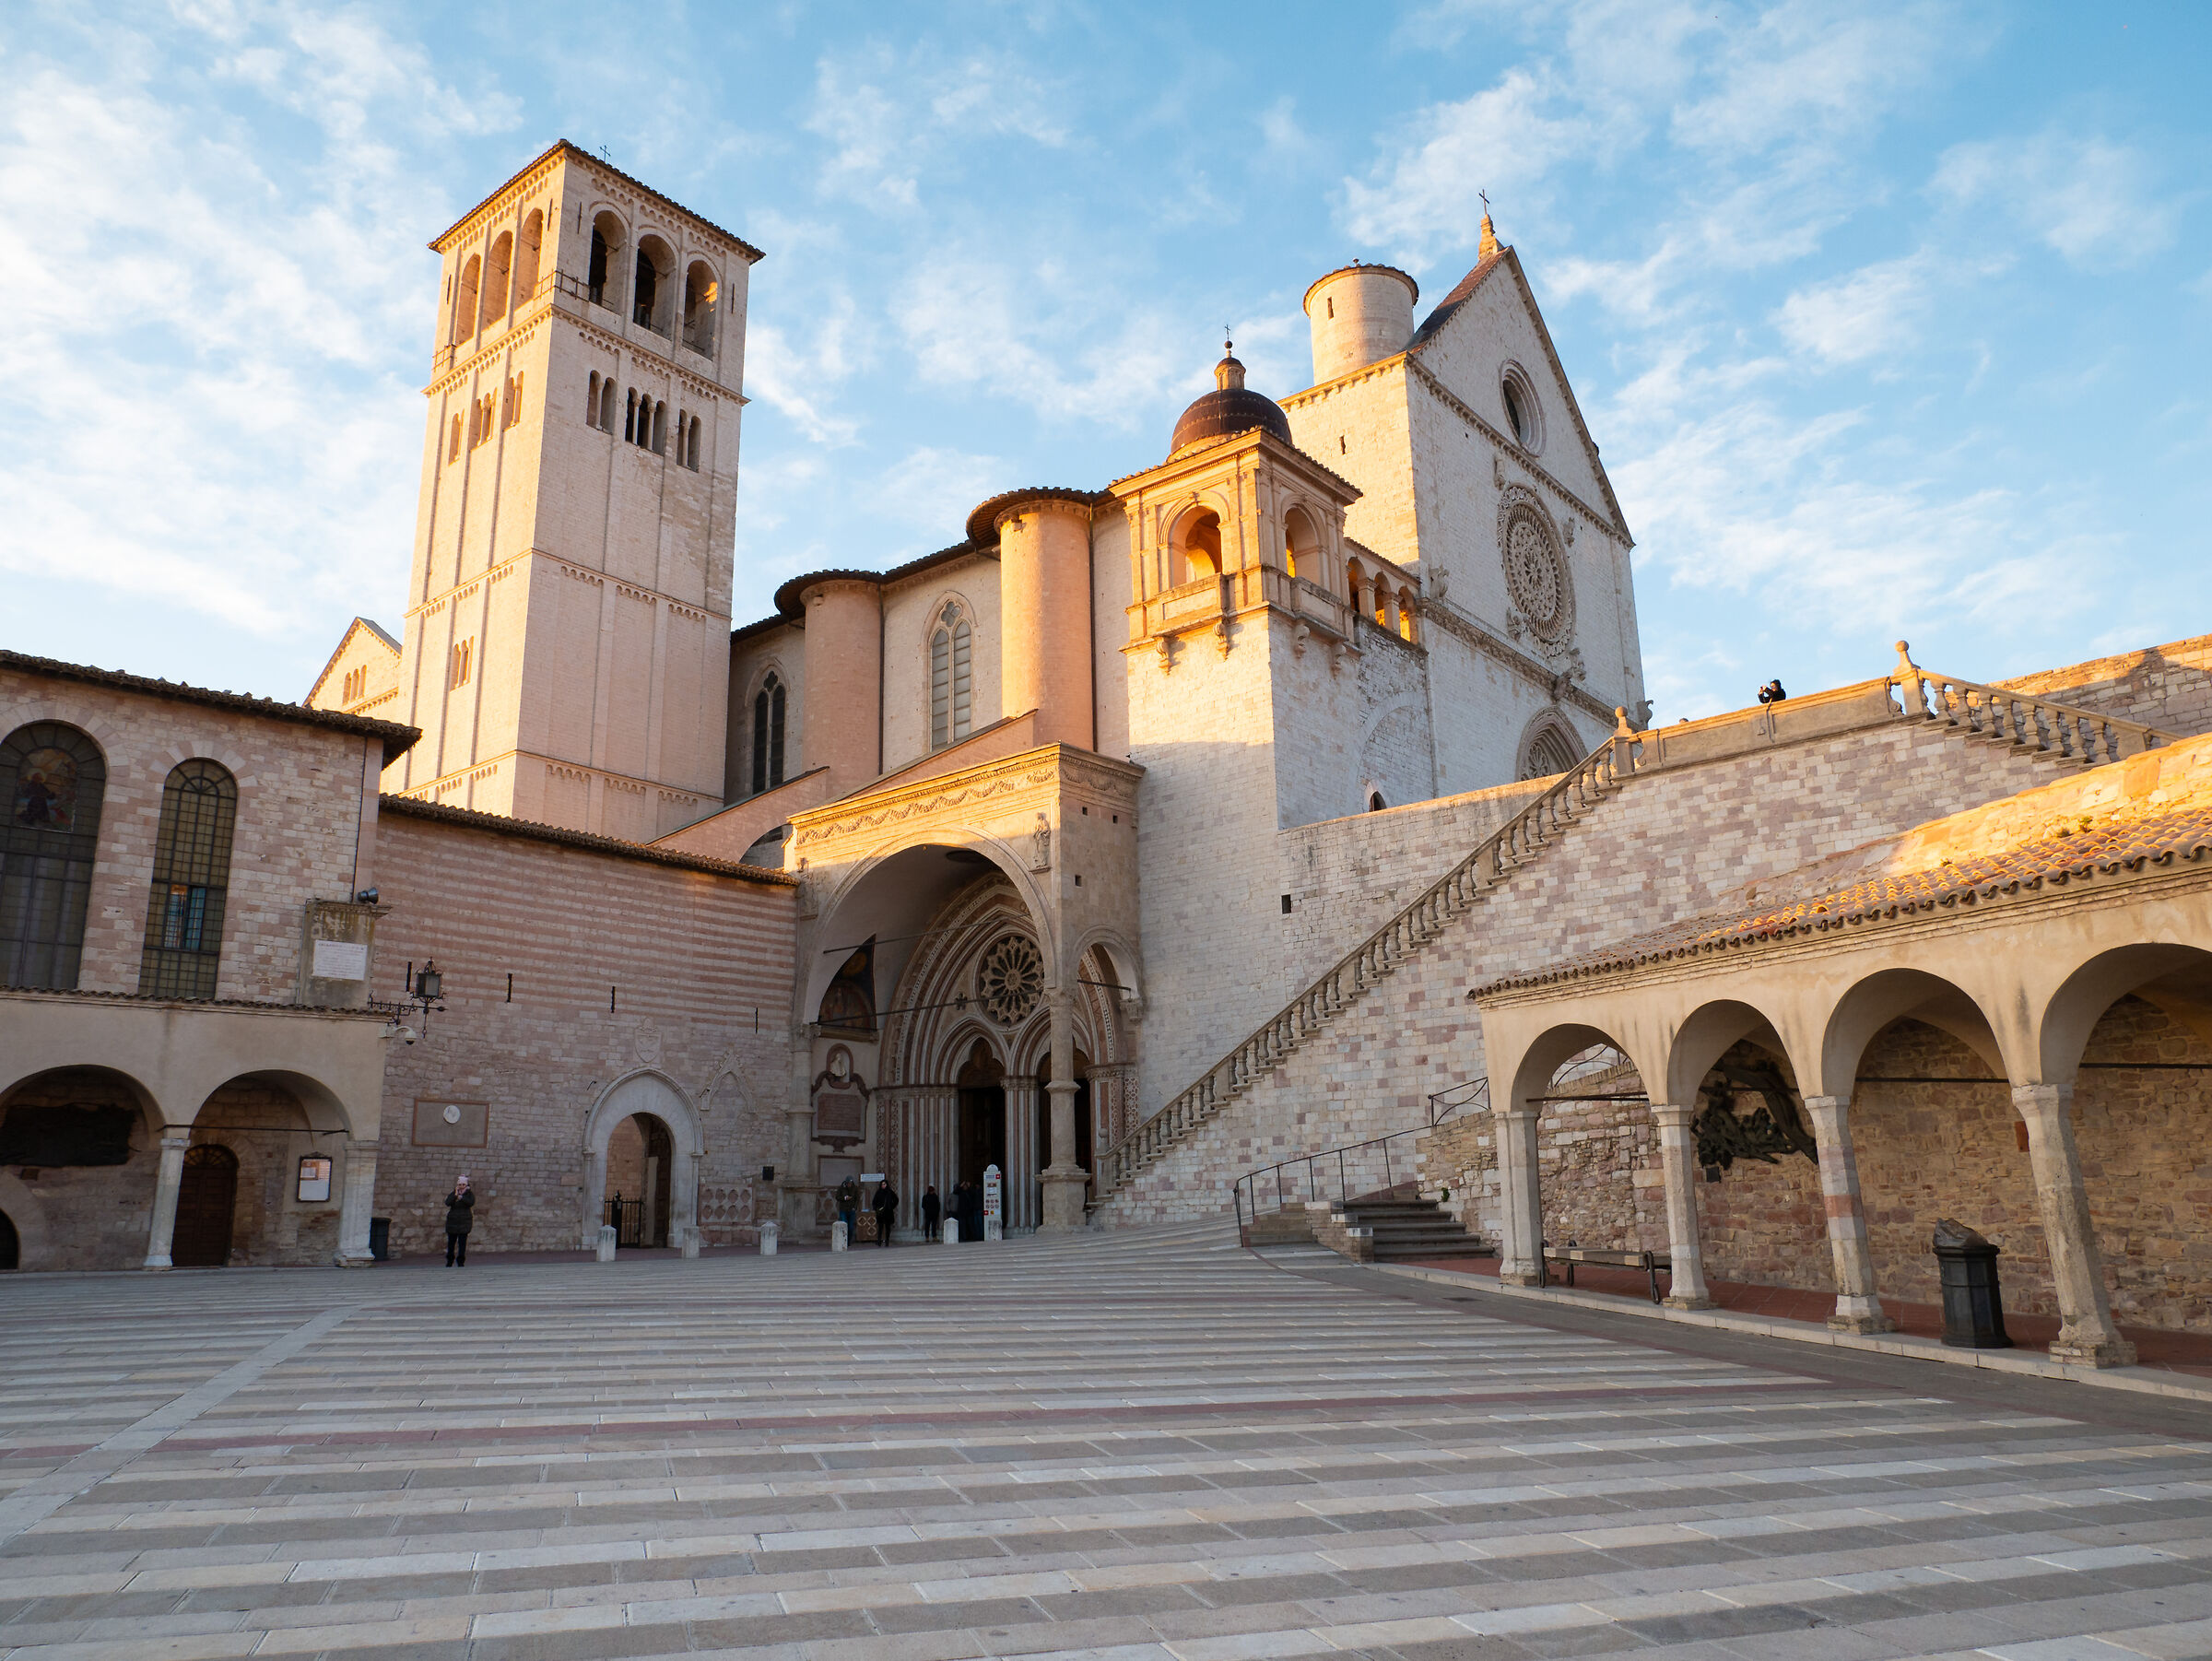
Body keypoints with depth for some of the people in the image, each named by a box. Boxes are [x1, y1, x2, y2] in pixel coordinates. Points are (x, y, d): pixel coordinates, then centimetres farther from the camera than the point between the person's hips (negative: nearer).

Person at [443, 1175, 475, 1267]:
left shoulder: (469, 1194, 5)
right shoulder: (452, 1194, 9)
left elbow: (471, 1203, -16)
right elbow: (447, 1203, -10)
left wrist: (461, 1197, -20)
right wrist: (456, 1194, -15)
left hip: (464, 1221, -2)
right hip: (452, 1221, 2)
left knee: (462, 1242, -6)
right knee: (451, 1241, 8)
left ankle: (461, 1262, 0)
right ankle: (449, 1261, 25)